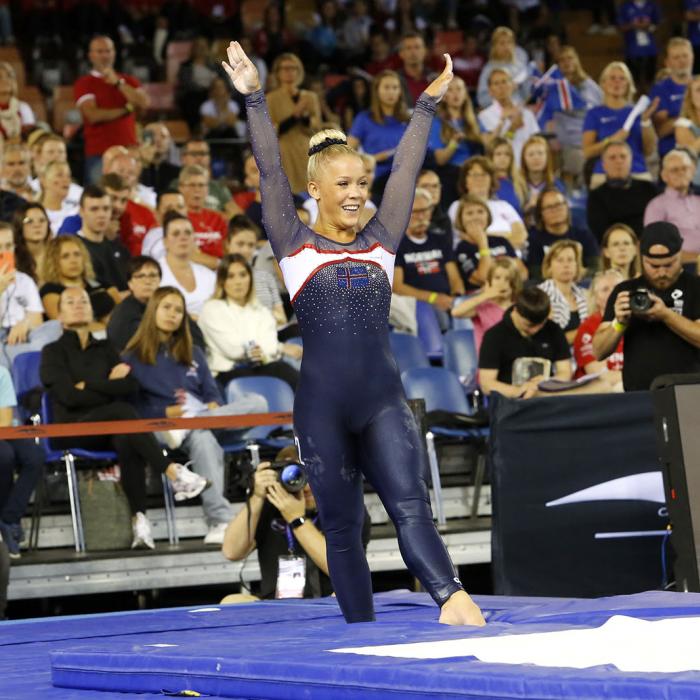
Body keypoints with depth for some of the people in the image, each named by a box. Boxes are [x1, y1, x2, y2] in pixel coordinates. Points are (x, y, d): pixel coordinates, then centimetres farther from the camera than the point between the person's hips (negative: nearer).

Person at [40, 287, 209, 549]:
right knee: (122, 411, -35)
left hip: (108, 431, 3)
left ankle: (139, 520, -48)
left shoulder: (105, 349, 23)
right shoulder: (54, 352, 11)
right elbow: (69, 396, -7)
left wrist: (89, 385, -2)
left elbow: (130, 386, 5)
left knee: (127, 441, -36)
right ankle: (174, 474, -42)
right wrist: (109, 385, 0)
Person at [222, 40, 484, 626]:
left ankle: (453, 599, -37)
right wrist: (254, 100, -8)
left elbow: (406, 171, 14)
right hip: (323, 404, -1)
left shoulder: (380, 242, 13)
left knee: (410, 505, -17)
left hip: (384, 397, 1)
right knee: (343, 526, 5)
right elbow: (270, 171, -2)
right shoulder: (295, 245, 5)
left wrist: (427, 106, 13)